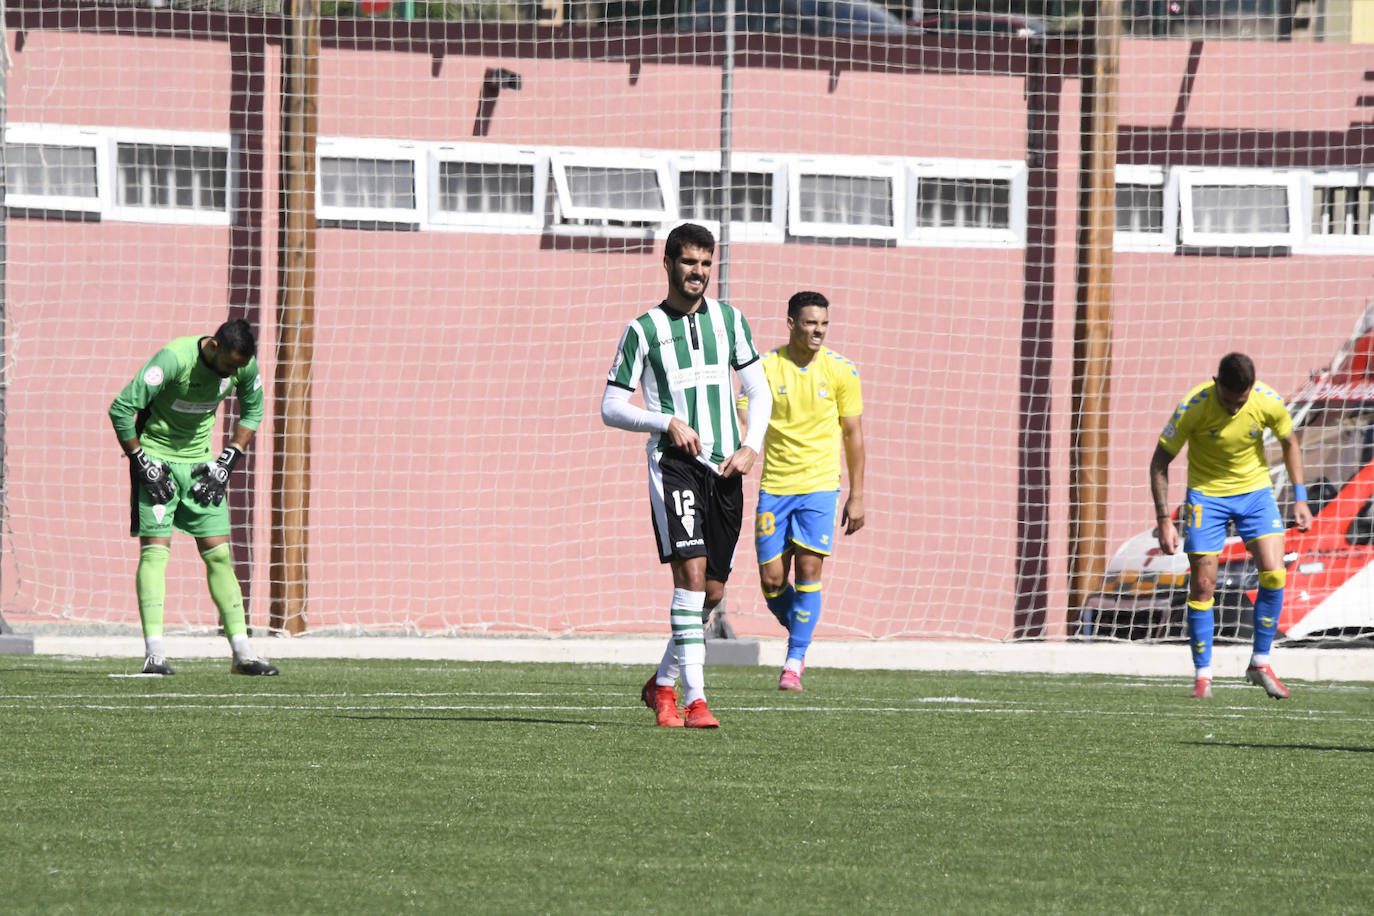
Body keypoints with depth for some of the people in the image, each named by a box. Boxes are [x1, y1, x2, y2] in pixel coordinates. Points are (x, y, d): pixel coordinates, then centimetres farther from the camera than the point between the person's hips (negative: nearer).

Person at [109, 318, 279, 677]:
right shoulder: (174, 359, -26)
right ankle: (154, 654, -18)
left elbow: (252, 411, 12)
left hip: (199, 463, 5)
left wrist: (227, 462, 3)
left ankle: (242, 654, 4)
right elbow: (121, 409, -24)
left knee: (219, 555, 2)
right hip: (157, 459, -5)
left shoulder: (245, 366, -8)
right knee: (155, 551, -14)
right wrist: (142, 463, -18)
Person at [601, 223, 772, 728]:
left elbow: (759, 390, 17)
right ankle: (695, 700, -22)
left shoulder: (728, 320, 12)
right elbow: (611, 407, 1)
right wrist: (668, 423, -13)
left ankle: (662, 684, 27)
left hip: (725, 468, 4)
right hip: (674, 460, -4)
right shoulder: (643, 330, 1)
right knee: (692, 573, -19)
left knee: (712, 591, 6)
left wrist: (751, 446, 1)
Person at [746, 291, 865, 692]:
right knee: (772, 580, 0)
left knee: (808, 569, -13)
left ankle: (794, 663, -6)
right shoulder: (766, 368, -3)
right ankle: (799, 635, 29)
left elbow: (853, 436, 5)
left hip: (820, 484, -1)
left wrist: (857, 497, 3)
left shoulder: (841, 371, -2)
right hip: (774, 487, 1)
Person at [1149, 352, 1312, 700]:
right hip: (1206, 493, -2)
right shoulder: (1193, 408, -24)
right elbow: (1160, 462, -14)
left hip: (1255, 490, 2)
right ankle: (1202, 675, 8)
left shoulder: (1268, 403, -18)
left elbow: (1289, 443, 4)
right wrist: (1164, 520, -19)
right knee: (1202, 585, -6)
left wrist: (1300, 498, 0)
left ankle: (1260, 664, 2)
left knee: (1273, 574, -13)